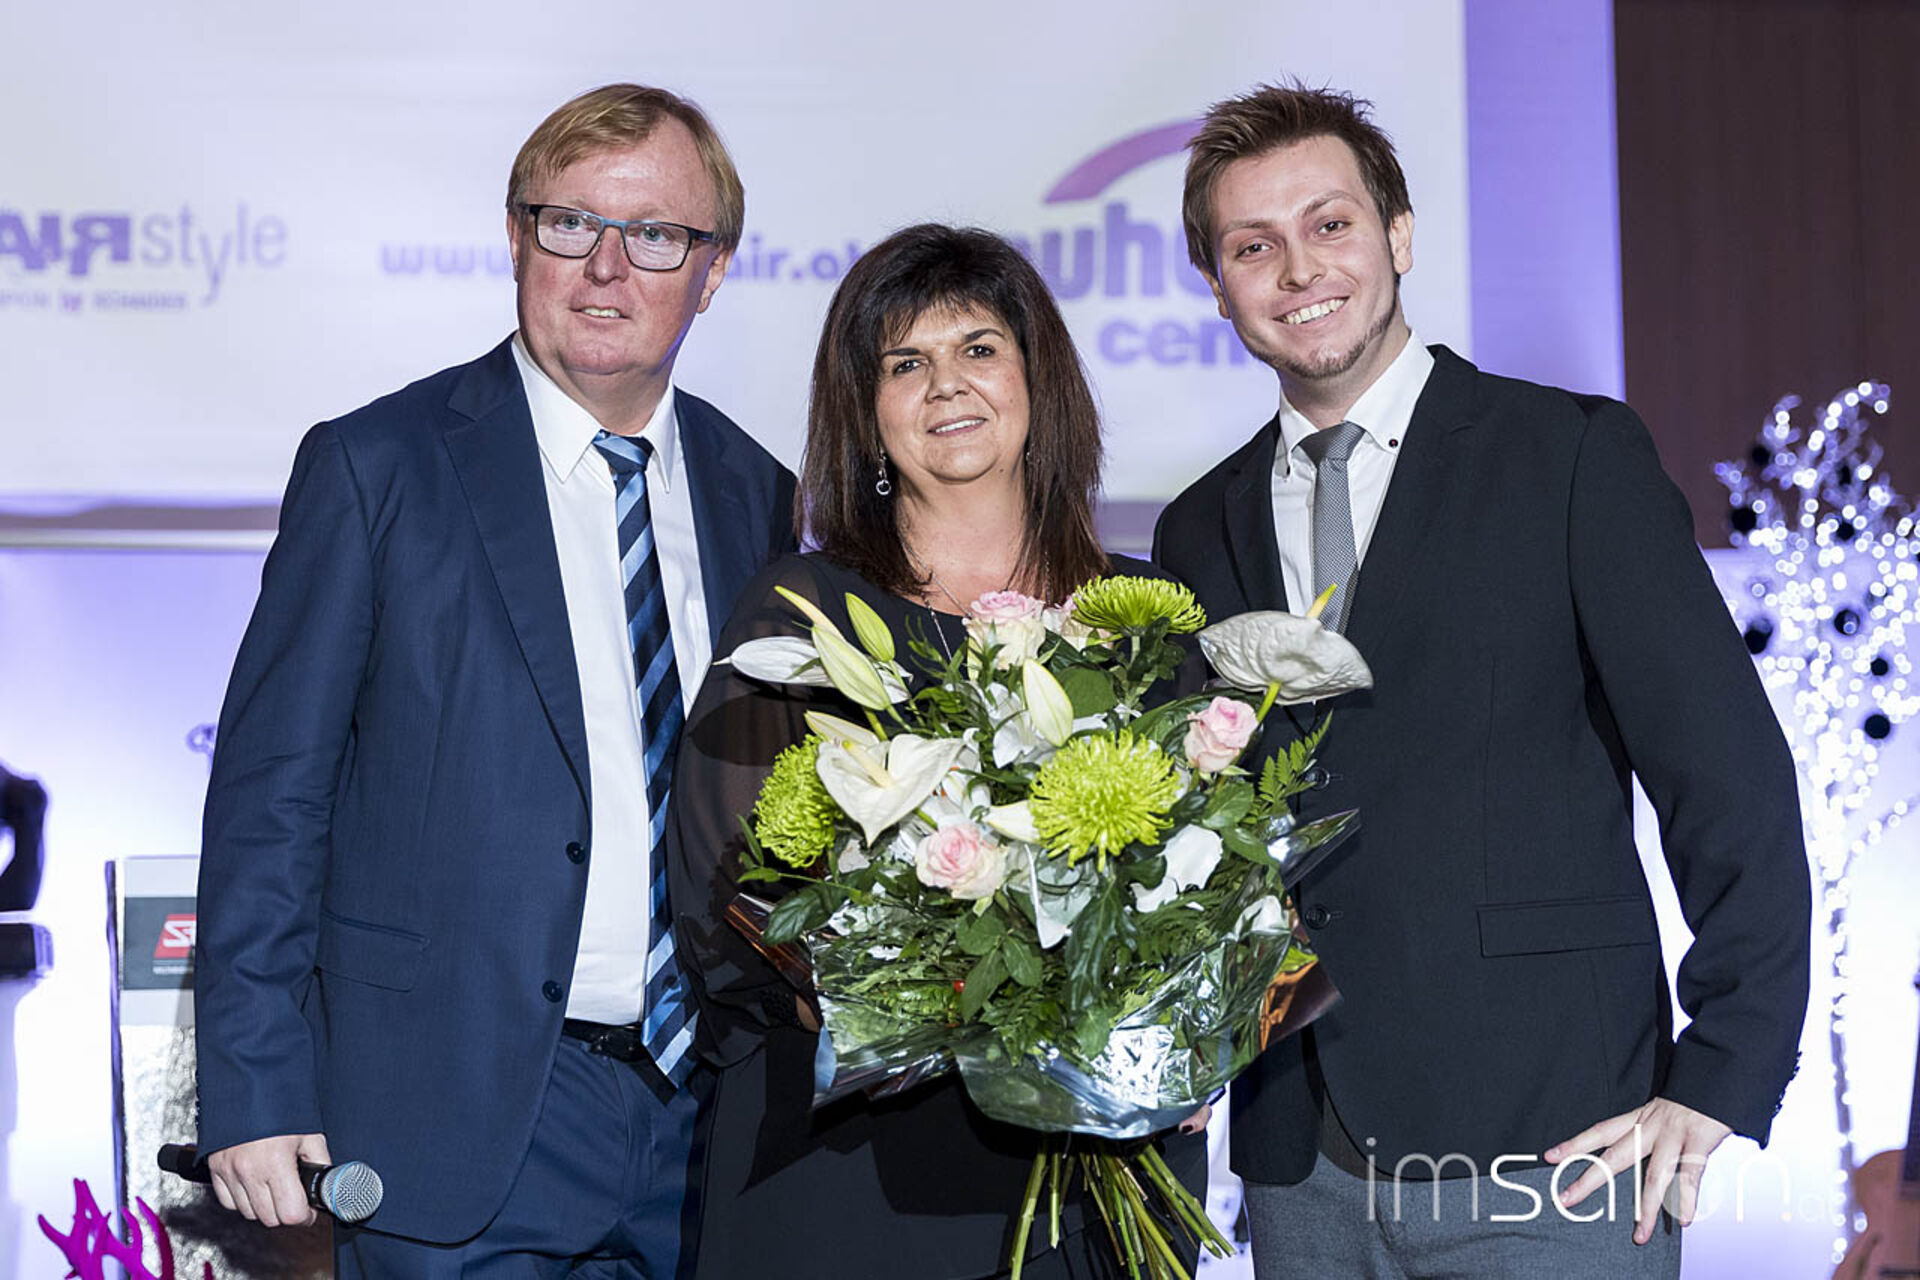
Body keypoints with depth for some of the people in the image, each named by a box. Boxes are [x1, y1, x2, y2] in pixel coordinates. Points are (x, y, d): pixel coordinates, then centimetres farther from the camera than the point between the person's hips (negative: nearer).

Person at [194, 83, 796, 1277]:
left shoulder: (757, 497, 9)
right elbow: (270, 791, -6)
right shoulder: (376, 468, -4)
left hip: (709, 1107, 4)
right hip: (463, 1121, -4)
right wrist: (256, 1090, -11)